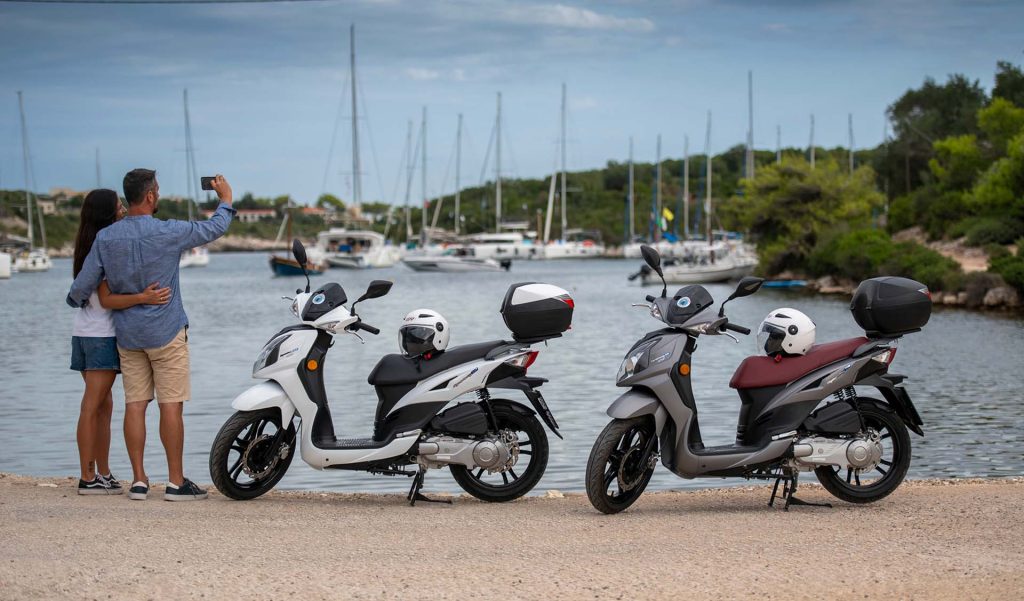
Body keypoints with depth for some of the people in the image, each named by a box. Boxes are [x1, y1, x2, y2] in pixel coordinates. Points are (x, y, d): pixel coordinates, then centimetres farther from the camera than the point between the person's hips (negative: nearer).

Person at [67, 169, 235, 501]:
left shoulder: (106, 237, -1)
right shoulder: (168, 233, -12)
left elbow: (83, 285, 4)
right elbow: (215, 228, 0)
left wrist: (74, 300, 27)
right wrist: (226, 198, 19)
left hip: (127, 334, 5)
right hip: (166, 332, -5)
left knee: (135, 404, 6)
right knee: (171, 405, -2)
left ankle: (139, 480, 7)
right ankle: (176, 482, 0)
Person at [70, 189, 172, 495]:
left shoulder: (89, 248, 12)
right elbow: (106, 299, -21)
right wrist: (143, 297, -32)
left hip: (83, 332, 9)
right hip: (103, 334, -9)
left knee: (103, 405, 13)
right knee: (94, 406, -7)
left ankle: (103, 474, 17)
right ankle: (88, 478, -4)